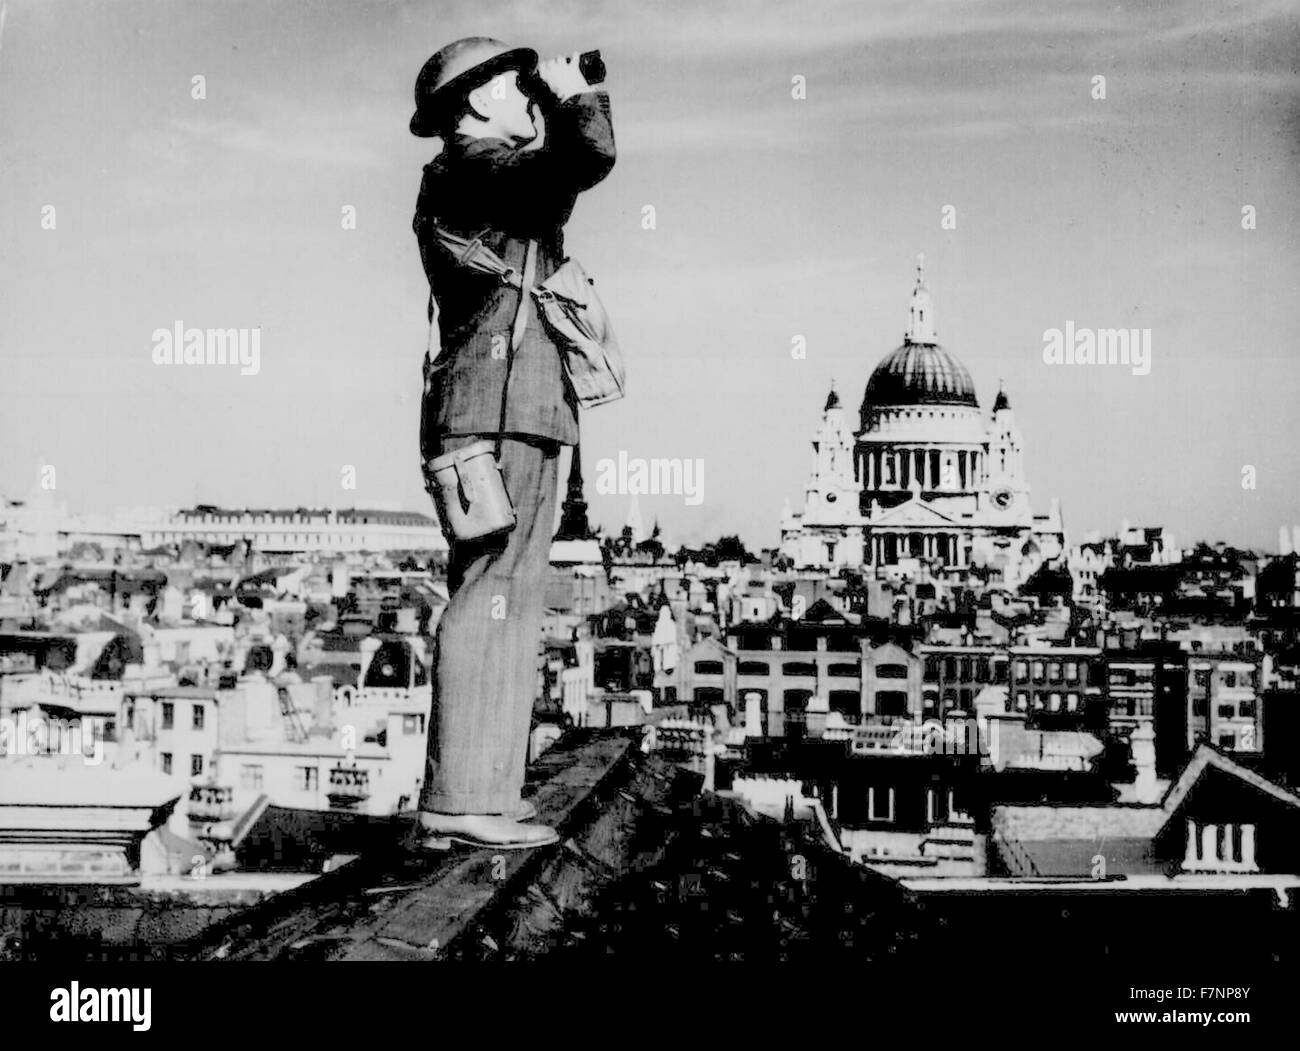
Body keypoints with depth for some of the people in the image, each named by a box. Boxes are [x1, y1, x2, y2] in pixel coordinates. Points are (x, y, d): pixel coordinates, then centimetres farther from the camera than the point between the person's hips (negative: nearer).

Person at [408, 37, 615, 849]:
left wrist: (554, 120, 27)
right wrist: (574, 93, 0)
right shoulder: (476, 168, -6)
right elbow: (590, 155, -20)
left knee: (507, 605, 10)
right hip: (501, 412, -11)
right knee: (491, 602, -13)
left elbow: (556, 187, 40)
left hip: (510, 416, 11)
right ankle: (459, 804, -14)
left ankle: (480, 792, 14)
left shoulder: (469, 182, 24)